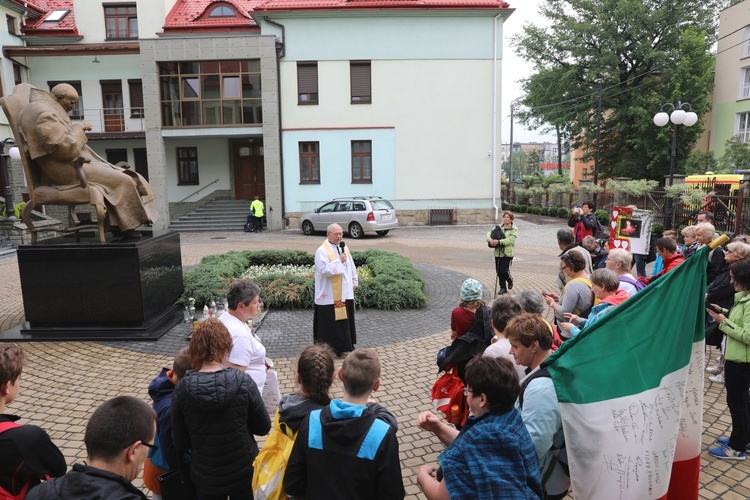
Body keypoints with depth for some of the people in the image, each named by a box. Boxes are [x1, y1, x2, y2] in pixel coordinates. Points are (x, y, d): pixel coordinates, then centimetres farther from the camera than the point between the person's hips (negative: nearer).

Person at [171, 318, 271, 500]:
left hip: (205, 476, 1)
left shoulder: (182, 389, -15)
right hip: (243, 471, -1)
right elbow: (263, 428, -8)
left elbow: (180, 443, -5)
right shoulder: (243, 382, -19)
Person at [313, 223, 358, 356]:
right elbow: (324, 270, -24)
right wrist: (339, 261, -23)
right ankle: (329, 348, 9)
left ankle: (346, 345, 27)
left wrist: (354, 282, 15)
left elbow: (351, 266, 18)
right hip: (330, 294, -7)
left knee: (346, 319, 15)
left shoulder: (344, 247, 10)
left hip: (345, 292, 8)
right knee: (330, 321, -1)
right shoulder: (322, 251, -13)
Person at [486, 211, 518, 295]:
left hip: (508, 253, -5)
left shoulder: (514, 229, -4)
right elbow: (489, 232, 1)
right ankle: (503, 288, 23)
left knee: (504, 271, -9)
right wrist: (489, 239, -22)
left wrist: (499, 241, -26)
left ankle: (510, 280, 24)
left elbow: (511, 240, -17)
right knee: (499, 272, 8)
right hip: (498, 252, 5)